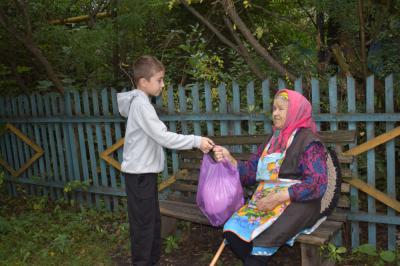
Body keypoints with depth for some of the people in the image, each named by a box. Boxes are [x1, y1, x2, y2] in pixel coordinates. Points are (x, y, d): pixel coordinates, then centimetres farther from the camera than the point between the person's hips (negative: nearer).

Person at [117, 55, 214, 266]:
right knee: (143, 224, -1)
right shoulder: (141, 105, -19)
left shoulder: (140, 103, 12)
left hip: (144, 171, 10)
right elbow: (163, 137, -24)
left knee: (153, 220, 18)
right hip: (140, 173, -10)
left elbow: (157, 136, 13)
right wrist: (196, 141, -21)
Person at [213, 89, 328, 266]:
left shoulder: (308, 141, -3)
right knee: (232, 231, -20)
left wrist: (278, 197, -19)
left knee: (261, 239, -31)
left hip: (298, 203, -6)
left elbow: (317, 185, -12)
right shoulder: (274, 140, 18)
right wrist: (229, 159, -3)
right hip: (267, 200, 6)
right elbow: (251, 172, 15)